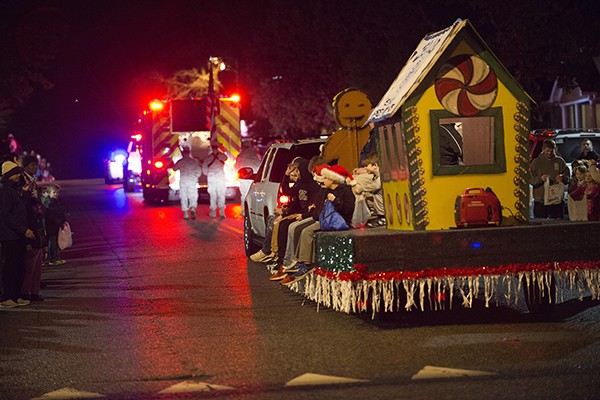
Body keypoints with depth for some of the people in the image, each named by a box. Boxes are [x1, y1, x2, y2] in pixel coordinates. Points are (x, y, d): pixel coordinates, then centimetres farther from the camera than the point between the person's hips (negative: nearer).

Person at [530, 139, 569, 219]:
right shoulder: (536, 162, 7)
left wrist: (562, 177, -14)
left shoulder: (560, 161, 11)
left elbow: (567, 177, 10)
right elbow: (530, 180, 0)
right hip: (540, 201, -1)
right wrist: (540, 179, -20)